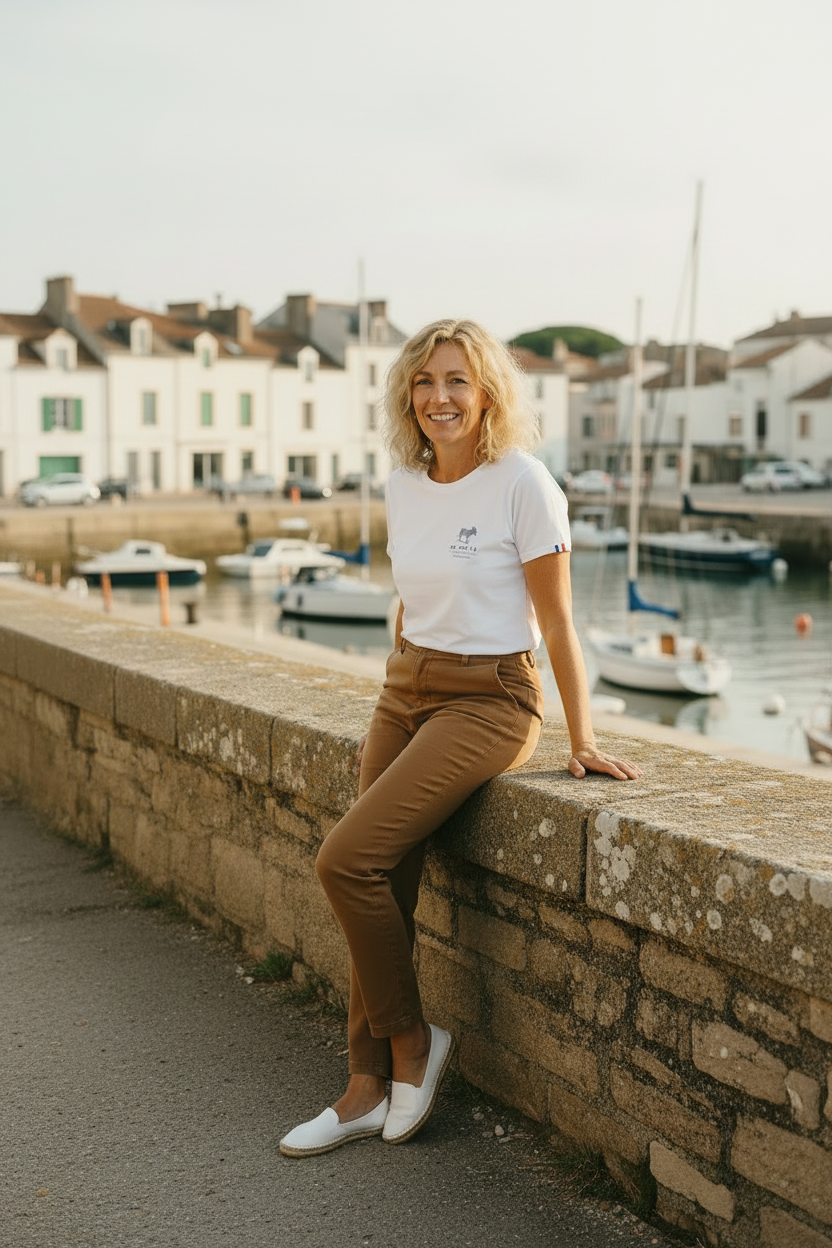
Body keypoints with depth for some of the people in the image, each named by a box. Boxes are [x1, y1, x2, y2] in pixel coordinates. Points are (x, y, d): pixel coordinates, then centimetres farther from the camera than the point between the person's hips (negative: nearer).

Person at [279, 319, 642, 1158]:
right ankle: (369, 1090, 12)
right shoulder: (403, 487, 7)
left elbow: (555, 619, -10)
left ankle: (412, 1038, 3)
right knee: (383, 890, 1)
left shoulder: (521, 482, -13)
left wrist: (581, 739, -8)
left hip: (488, 702, -7)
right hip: (404, 691, 7)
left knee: (347, 861, -18)